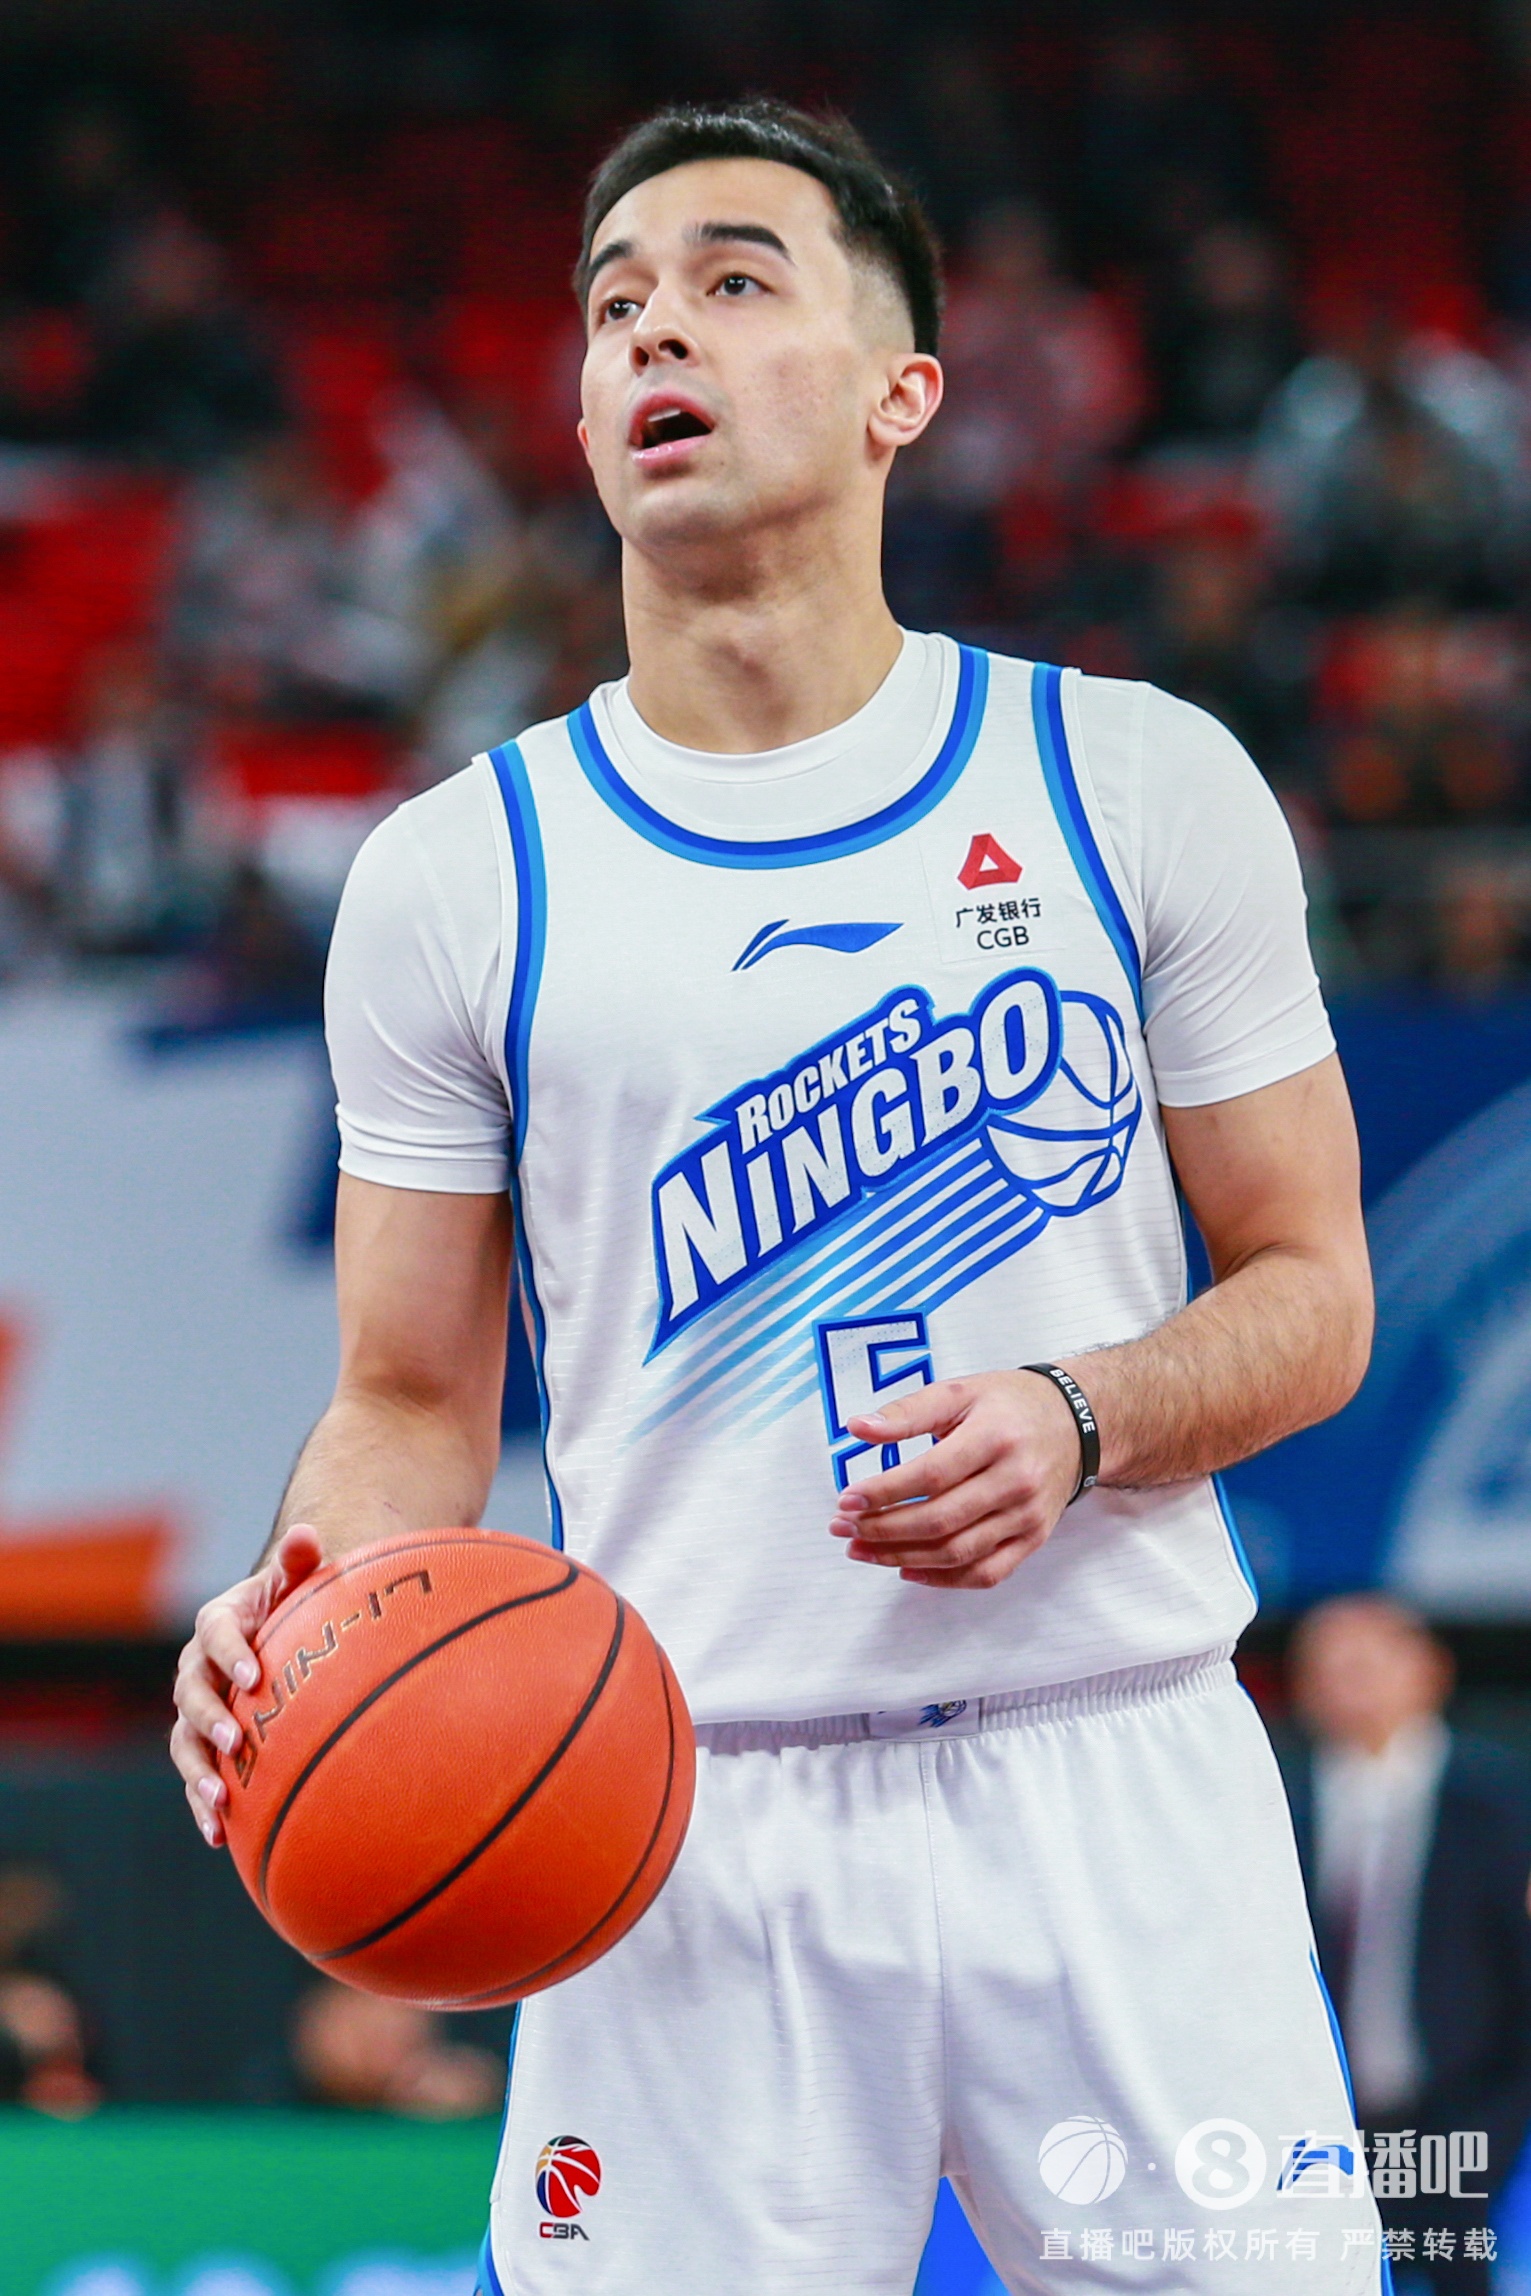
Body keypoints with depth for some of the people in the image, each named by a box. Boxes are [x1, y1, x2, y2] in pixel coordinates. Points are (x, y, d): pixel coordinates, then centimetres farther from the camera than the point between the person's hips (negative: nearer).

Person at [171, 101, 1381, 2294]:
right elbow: (418, 1408, 9)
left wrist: (1079, 1422, -13)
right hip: (691, 1837, 0)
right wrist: (304, 1619, -13)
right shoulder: (457, 878, 6)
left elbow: (1312, 1292, 7)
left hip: (1115, 1778, 0)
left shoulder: (1140, 783, 4)